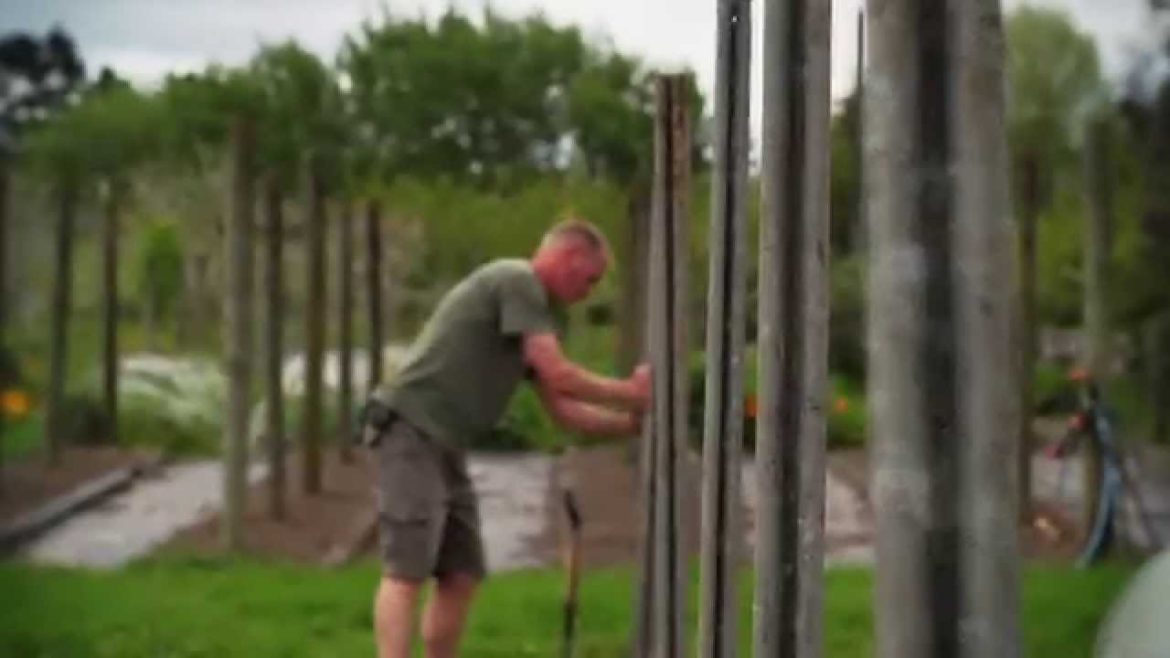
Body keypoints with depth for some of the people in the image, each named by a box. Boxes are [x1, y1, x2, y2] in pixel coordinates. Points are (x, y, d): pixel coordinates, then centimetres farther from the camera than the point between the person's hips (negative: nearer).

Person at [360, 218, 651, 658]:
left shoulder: (535, 307, 20)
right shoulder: (516, 280, -8)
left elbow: (561, 408, 20)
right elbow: (558, 375, -13)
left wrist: (633, 422, 12)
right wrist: (630, 393, 0)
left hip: (442, 444, 10)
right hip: (411, 431, -10)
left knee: (461, 577, 7)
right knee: (406, 572, -16)